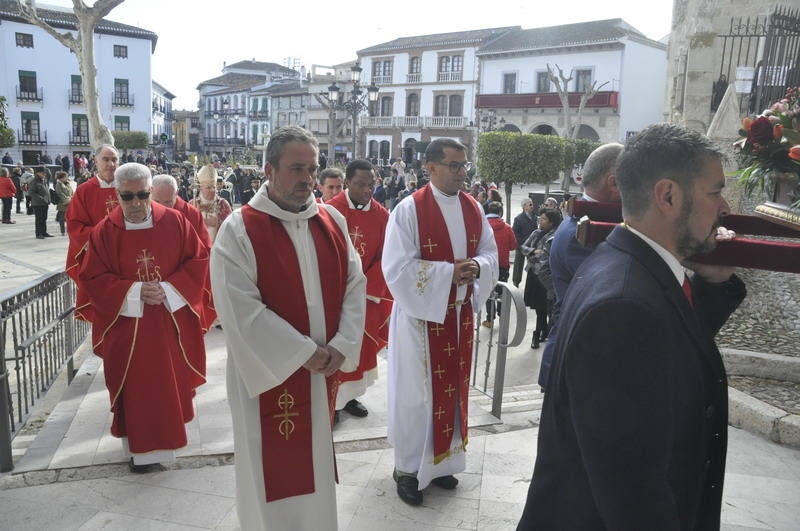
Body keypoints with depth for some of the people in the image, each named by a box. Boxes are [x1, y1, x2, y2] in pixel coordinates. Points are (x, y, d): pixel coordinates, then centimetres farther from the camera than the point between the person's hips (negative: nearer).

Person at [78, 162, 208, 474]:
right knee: (136, 387, 5)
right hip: (128, 325, -1)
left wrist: (169, 289, -15)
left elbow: (198, 260, -2)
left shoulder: (175, 222, -4)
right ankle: (141, 447, 19)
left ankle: (168, 431, 36)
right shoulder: (104, 231, -4)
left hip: (172, 322, 1)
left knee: (172, 380, 13)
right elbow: (92, 278, -3)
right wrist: (133, 291, -17)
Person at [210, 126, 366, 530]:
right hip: (271, 372, -4)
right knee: (274, 472, 8)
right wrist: (305, 352, -17)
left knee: (316, 465, 19)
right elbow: (240, 310, -19)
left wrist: (340, 347, -8)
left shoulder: (333, 221, 4)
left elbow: (355, 285, 4)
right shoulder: (239, 229, -12)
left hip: (324, 369, 5)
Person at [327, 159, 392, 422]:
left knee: (362, 345, 13)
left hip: (368, 293, 4)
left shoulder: (382, 216, -1)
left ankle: (349, 395, 28)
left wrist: (364, 287, -9)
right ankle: (331, 400, 16)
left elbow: (383, 258, 0)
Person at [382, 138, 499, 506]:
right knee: (416, 394, 3)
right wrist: (449, 272, -21)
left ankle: (440, 461, 33)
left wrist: (475, 266, -13)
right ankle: (408, 468, 21)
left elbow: (490, 253, 10)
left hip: (460, 314, 6)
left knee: (452, 388, 15)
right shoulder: (409, 210, -14)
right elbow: (397, 268, -19)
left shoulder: (473, 209, 5)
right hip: (420, 315, -6)